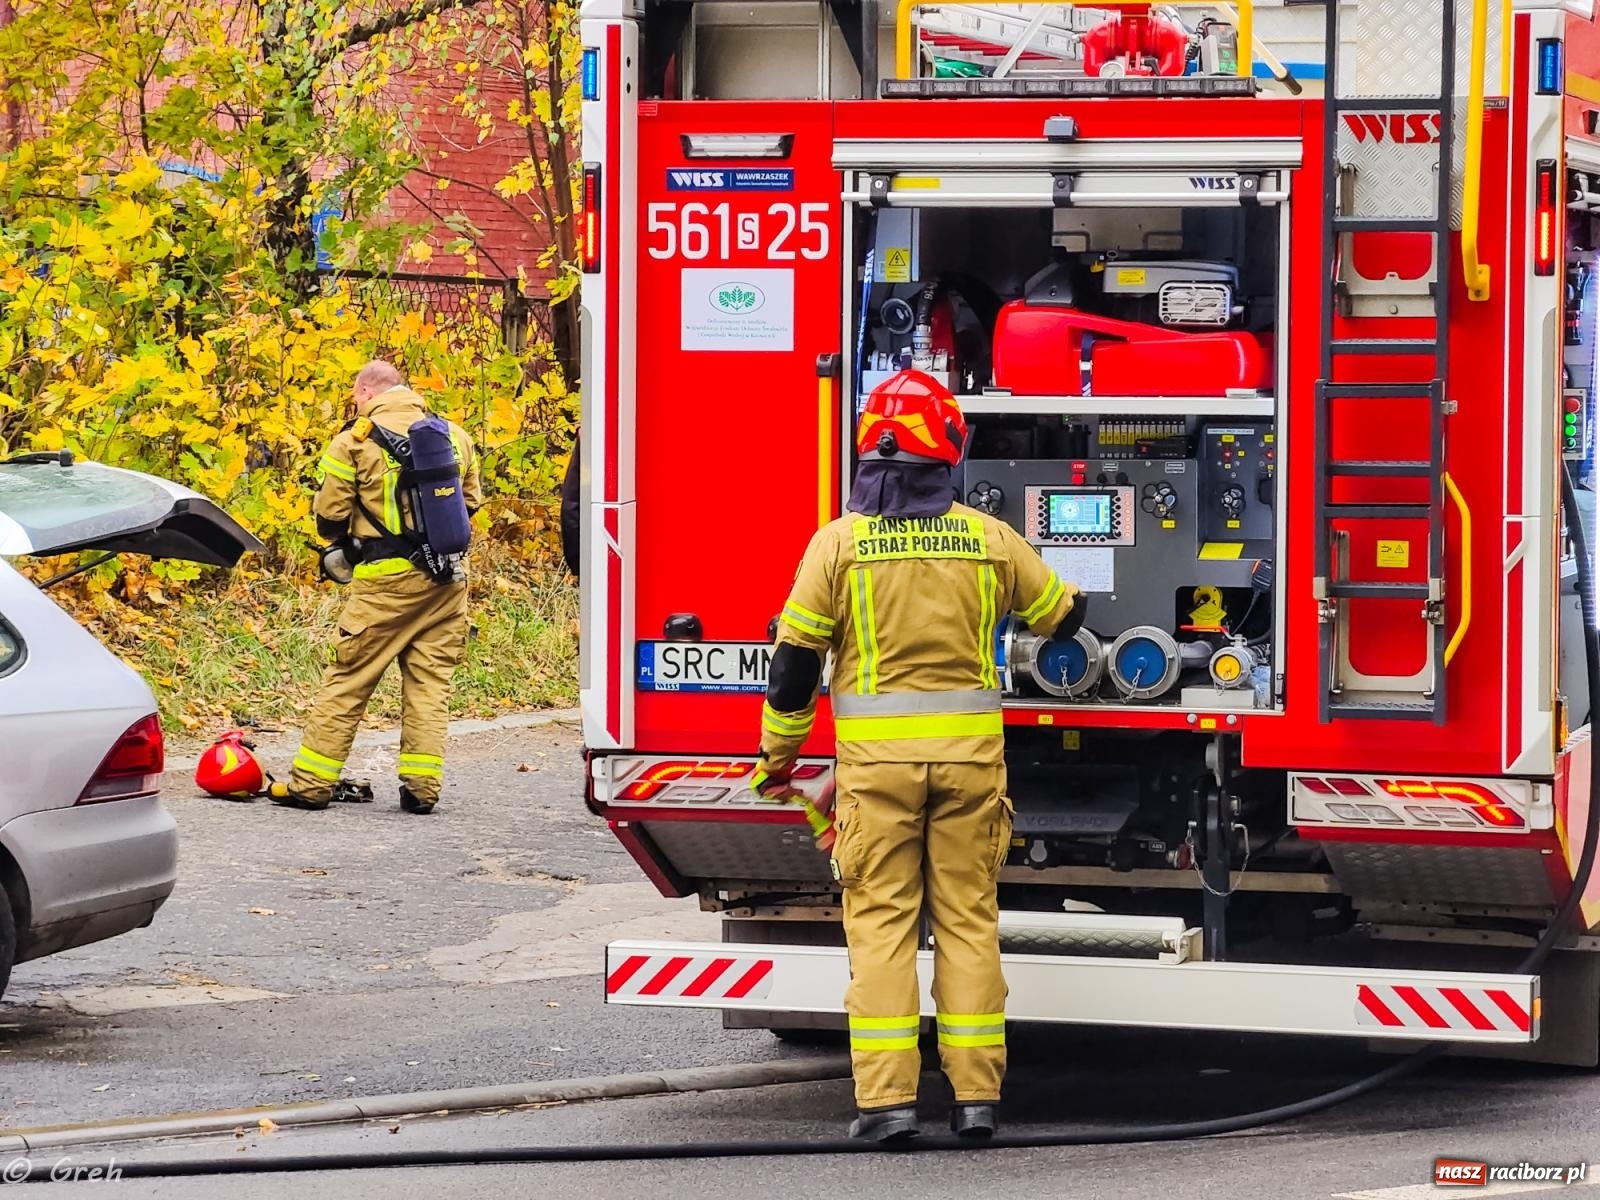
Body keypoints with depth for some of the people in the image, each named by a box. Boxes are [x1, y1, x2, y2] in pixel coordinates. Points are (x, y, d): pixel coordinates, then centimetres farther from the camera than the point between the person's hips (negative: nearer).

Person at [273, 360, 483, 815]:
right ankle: (422, 785, 6)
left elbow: (329, 516, -2)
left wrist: (348, 543, 18)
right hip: (447, 579, 4)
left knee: (347, 678, 1)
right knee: (431, 679, 10)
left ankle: (311, 782, 3)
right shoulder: (454, 435, 10)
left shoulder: (356, 440, -4)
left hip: (387, 578, -4)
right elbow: (471, 502, 17)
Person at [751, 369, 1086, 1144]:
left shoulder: (840, 542, -4)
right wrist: (1069, 617, 41)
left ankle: (886, 1098, -4)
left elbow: (796, 661, -2)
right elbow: (1062, 615, 16)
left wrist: (777, 755, 10)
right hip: (969, 754, 2)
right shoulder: (986, 538, 1)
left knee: (880, 920, 1)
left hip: (876, 758, -2)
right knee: (967, 917, 7)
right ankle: (976, 1094, 6)